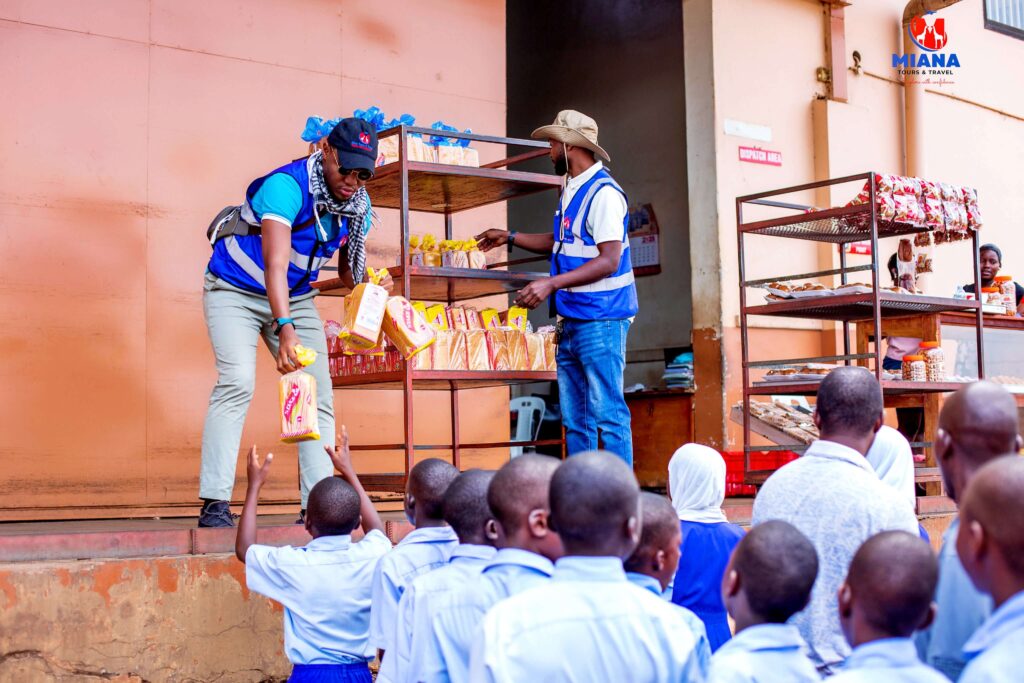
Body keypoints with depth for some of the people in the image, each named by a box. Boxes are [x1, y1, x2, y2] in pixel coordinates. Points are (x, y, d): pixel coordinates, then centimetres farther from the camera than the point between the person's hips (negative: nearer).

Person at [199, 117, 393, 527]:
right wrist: (284, 329, -53)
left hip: (295, 298, 7)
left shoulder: (358, 207, -8)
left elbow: (350, 270, 5)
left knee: (318, 393, -2)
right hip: (236, 290, -7)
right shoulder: (287, 186, -30)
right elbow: (275, 265, -41)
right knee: (237, 381, -24)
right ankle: (215, 504, -22)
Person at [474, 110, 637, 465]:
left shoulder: (603, 193, -14)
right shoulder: (571, 190, 16)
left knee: (608, 413, -9)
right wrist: (510, 237, 31)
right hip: (571, 321, 10)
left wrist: (552, 284, -25)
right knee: (575, 419, 10)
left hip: (600, 320, -10)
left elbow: (609, 260, -21)